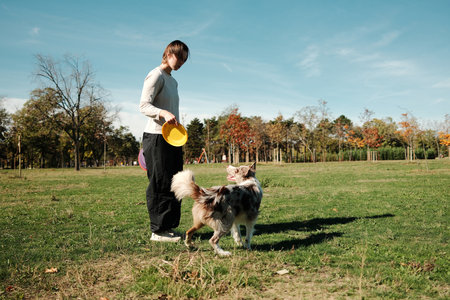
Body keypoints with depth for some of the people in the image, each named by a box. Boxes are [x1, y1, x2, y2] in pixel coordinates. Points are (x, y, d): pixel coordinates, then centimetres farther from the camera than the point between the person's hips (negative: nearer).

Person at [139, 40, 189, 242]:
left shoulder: (173, 81, 20)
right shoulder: (156, 75, -7)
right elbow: (144, 106, -16)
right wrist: (164, 113, -32)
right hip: (156, 137, -9)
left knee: (173, 183, 9)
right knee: (160, 184, -7)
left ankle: (167, 226, 17)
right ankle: (158, 230, 0)